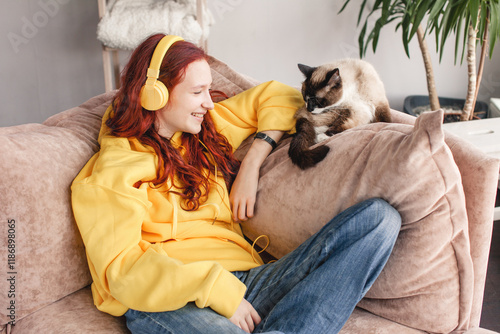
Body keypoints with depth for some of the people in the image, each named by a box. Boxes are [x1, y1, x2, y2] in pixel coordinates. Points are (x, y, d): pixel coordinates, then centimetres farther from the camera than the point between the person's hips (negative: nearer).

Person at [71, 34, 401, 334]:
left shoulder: (207, 129, 21)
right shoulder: (111, 173, 4)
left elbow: (278, 96, 28)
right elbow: (122, 268, -8)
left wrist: (252, 163, 11)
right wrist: (216, 290, -19)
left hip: (245, 283, 8)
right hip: (169, 305, -7)